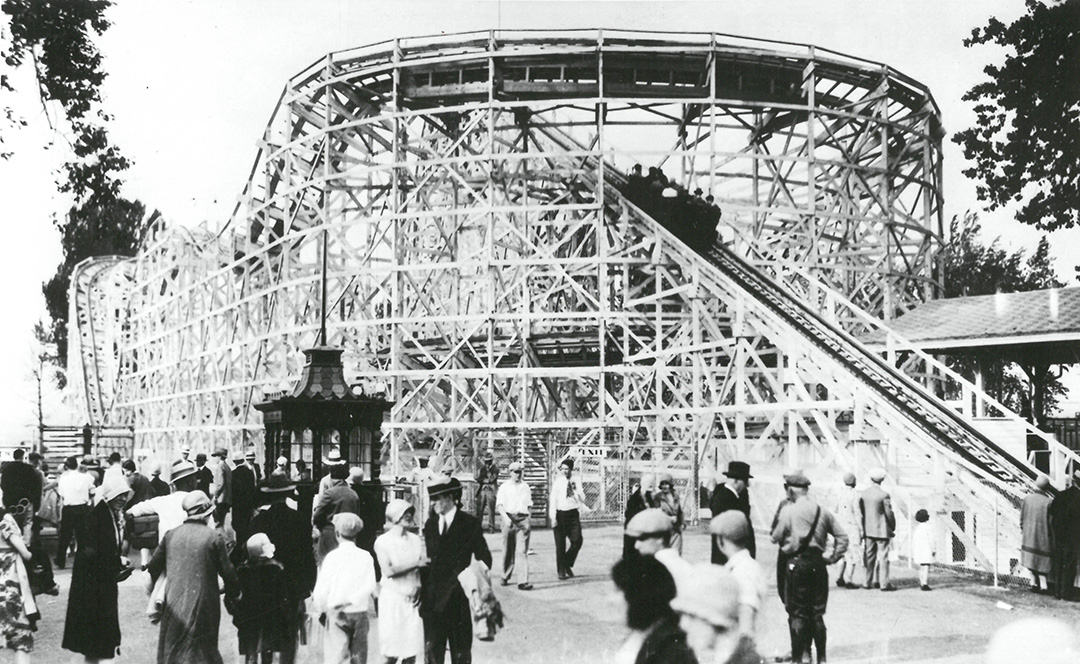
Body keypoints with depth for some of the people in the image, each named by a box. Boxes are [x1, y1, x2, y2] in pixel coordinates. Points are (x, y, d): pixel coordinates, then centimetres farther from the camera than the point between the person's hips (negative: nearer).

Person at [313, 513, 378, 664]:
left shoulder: (332, 556, -6)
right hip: (360, 612, 3)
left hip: (337, 614, -2)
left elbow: (322, 588, -5)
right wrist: (352, 600, 5)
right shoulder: (365, 556, 0)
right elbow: (370, 586, -4)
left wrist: (320, 609, 9)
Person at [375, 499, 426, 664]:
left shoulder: (416, 540, 10)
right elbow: (388, 570, -13)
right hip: (393, 599, -4)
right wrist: (415, 563, -13)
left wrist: (418, 588, -7)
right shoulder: (383, 541, -3)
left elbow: (422, 569, 10)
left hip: (413, 601, 4)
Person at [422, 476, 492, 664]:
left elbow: (484, 559, -1)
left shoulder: (469, 523, -3)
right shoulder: (430, 524, 9)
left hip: (458, 597, -3)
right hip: (433, 598, 3)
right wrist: (421, 591, 4)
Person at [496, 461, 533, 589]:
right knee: (508, 549, 6)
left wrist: (529, 519, 7)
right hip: (509, 517, -1)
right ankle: (505, 577, 23)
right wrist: (505, 517, -17)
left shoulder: (525, 487, 13)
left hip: (523, 517, 1)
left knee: (524, 551, -7)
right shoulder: (504, 487, 5)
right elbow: (499, 504, -3)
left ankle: (525, 580, -12)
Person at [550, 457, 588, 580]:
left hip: (573, 513, 2)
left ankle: (568, 564, 16)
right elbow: (553, 500, -3)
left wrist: (575, 490, -13)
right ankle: (561, 571, 10)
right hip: (560, 513, -2)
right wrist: (553, 517, -9)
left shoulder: (576, 483, 7)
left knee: (577, 540, -6)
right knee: (560, 544, 1)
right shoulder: (557, 483, 0)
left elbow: (582, 499, 3)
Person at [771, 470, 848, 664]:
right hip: (818, 562, 4)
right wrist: (834, 557, 11)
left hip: (797, 563, -4)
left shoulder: (789, 511, -9)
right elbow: (842, 536, 5)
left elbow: (776, 537, -3)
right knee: (817, 613, 13)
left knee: (797, 613, 4)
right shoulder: (822, 511, 4)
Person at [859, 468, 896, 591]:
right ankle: (884, 583, 1)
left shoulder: (863, 494, 1)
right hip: (882, 530, -5)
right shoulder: (884, 495, -16)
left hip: (868, 530, 5)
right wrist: (893, 527, 3)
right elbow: (889, 513, -12)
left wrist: (862, 530, 13)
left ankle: (869, 582, 15)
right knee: (883, 556, 0)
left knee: (870, 556, 12)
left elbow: (860, 513, 5)